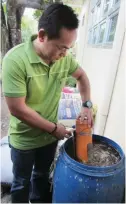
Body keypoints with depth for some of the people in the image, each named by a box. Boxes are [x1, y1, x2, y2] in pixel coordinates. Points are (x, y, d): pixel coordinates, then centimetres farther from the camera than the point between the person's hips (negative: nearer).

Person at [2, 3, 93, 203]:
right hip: (24, 139, -4)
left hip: (50, 135, 5)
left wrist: (86, 105, -6)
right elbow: (17, 109, -26)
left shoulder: (64, 58, -10)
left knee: (42, 175, 30)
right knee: (22, 182, 23)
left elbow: (81, 76, 8)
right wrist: (54, 128, -19)